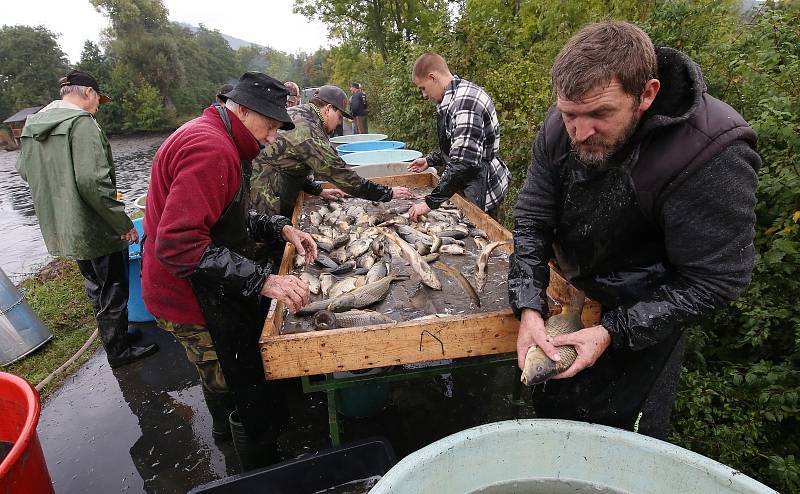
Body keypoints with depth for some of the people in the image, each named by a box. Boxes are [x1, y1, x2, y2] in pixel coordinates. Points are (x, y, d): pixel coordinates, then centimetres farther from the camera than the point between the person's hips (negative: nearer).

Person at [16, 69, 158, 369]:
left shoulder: (32, 125, 10)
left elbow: (24, 171, 20)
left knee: (96, 286, 23)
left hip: (61, 229, 9)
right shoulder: (81, 122, -18)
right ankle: (118, 350, 20)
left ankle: (115, 335, 38)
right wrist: (123, 223, -22)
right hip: (95, 228, -9)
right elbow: (92, 180, -27)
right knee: (113, 290, 7)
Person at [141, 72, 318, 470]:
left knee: (220, 376, 33)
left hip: (210, 289, 11)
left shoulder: (215, 141, 10)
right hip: (195, 301, -11)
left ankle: (224, 425, 58)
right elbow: (178, 245, -33)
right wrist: (263, 280, -35)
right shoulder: (210, 149, -26)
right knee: (258, 406, 0)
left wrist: (280, 228, 2)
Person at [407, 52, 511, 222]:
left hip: (483, 193, -10)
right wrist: (430, 160, 19)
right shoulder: (455, 97, 10)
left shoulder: (465, 102, -24)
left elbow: (464, 162, -31)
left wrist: (430, 203, -29)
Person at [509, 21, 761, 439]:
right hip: (574, 295, 5)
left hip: (649, 314, -5)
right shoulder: (561, 126, -17)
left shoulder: (714, 155, -31)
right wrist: (529, 308, -23)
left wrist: (613, 332, -28)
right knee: (549, 408, 23)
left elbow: (715, 281, -24)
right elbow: (532, 220, -13)